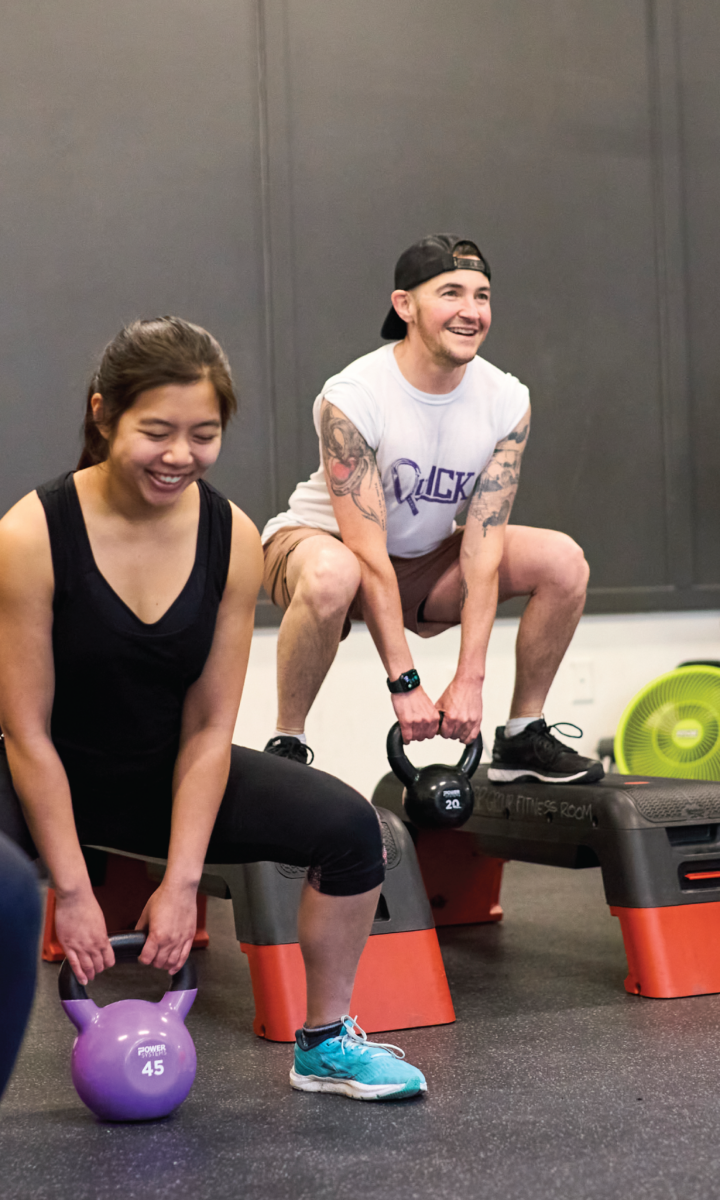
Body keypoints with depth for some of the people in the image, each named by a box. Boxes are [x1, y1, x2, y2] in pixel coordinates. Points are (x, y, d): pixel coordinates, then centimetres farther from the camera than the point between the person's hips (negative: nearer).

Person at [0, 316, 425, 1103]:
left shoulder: (232, 540, -13)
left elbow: (209, 731, -8)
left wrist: (180, 883, -12)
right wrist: (73, 892, -17)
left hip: (167, 772, 4)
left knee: (348, 827, -11)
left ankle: (325, 1044, 10)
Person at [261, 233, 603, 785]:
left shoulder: (507, 402, -13)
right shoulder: (351, 399, -27)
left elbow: (481, 547, -17)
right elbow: (369, 556, -29)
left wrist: (469, 680, -24)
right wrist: (405, 683, -31)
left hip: (425, 558, 5)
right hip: (322, 540, -5)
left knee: (563, 560, -13)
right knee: (331, 576, -40)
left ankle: (523, 738, 3)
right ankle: (286, 746, -19)